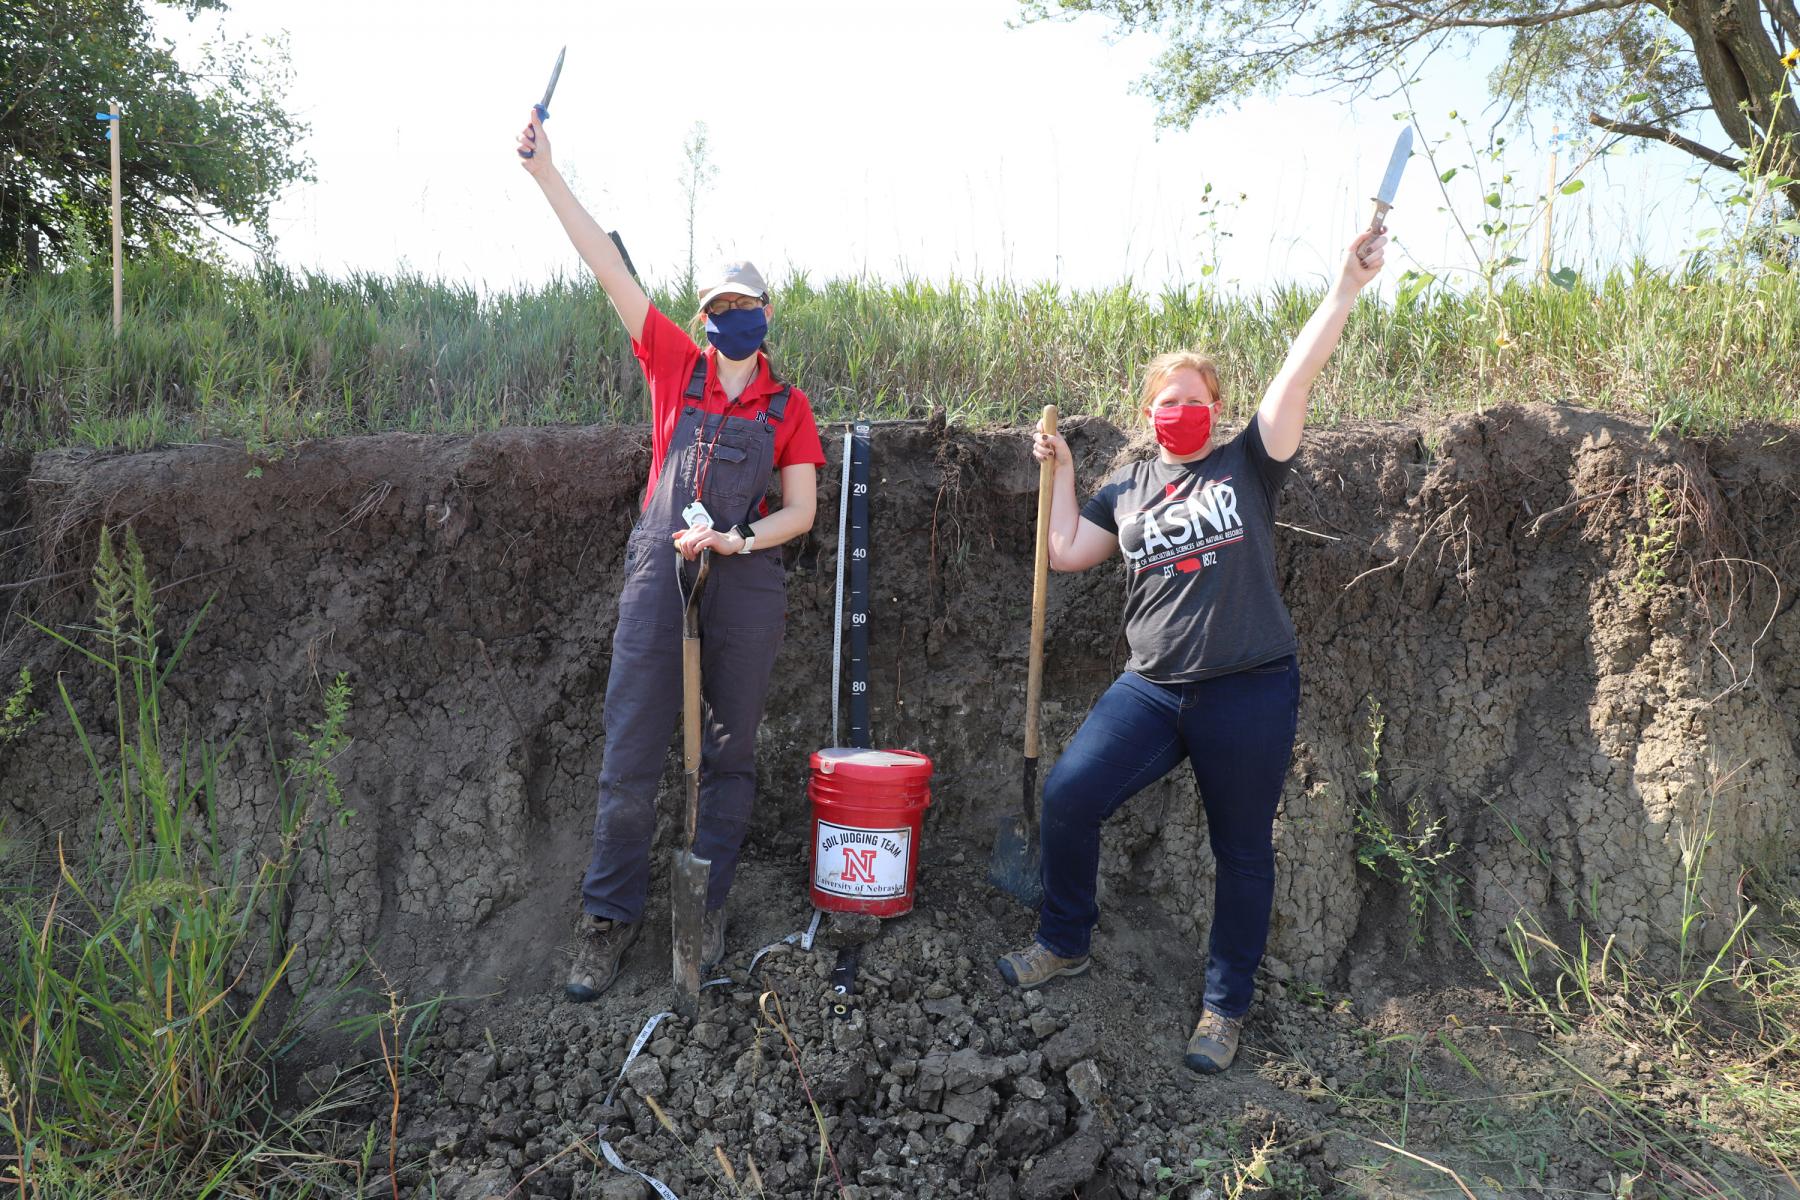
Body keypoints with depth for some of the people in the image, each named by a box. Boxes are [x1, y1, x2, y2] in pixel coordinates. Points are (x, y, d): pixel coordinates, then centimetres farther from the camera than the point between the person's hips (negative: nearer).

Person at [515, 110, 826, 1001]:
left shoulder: (787, 407, 9)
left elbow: (802, 509, 5)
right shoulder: (677, 368, 8)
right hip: (660, 576, -1)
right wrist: (545, 171, 0)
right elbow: (608, 266, 3)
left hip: (747, 586, 1)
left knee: (730, 754, 7)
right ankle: (609, 917, 12)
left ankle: (705, 910, 21)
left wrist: (738, 540, -13)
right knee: (631, 753, -1)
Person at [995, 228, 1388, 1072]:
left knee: (1242, 851, 8)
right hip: (1151, 688, 3)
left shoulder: (1247, 465, 3)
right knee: (1066, 796, -8)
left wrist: (1347, 286, -14)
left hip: (1250, 693, -3)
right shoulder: (1129, 490, 14)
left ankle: (1226, 1006, 25)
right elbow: (1066, 551, 15)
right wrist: (1060, 470, 16)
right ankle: (1064, 943, 16)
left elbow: (1298, 374, -7)